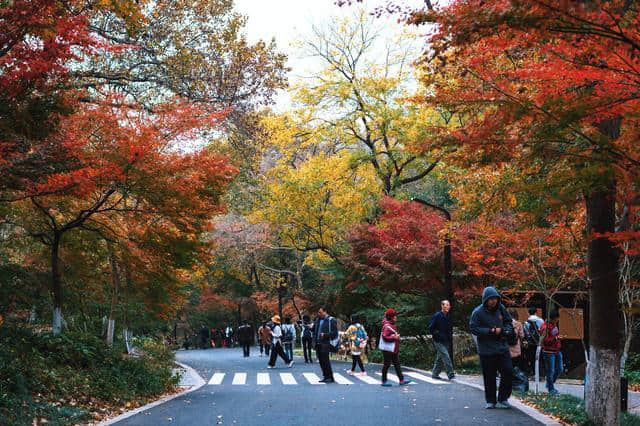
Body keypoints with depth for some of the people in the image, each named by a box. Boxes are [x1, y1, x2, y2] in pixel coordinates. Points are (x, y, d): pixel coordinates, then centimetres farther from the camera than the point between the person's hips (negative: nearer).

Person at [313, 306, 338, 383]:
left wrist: (325, 335, -18)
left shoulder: (331, 320, -5)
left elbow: (334, 332, -9)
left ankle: (330, 377, -4)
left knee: (325, 361, -10)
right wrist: (314, 338, 10)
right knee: (321, 361, 8)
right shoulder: (318, 320, 17)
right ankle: (325, 376, 15)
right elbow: (314, 329, 29)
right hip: (318, 344, 7)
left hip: (325, 344, -7)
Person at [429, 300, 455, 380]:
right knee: (446, 357, -14)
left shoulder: (448, 317, 12)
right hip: (439, 341, -7)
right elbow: (431, 328, -10)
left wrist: (449, 338, 12)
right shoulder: (437, 316, -10)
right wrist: (437, 335, -13)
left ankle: (435, 374, 22)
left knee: (440, 358, 12)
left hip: (446, 341, 8)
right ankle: (451, 374, -14)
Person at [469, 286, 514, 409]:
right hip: (486, 350, -3)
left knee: (508, 372, -2)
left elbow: (509, 323, 14)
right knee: (489, 377, 3)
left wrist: (504, 330, -7)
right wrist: (490, 331, -18)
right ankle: (490, 401, 17)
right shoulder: (478, 312, -8)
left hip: (502, 348, 4)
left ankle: (503, 399, 14)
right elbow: (474, 328, -12)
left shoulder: (501, 309, 5)